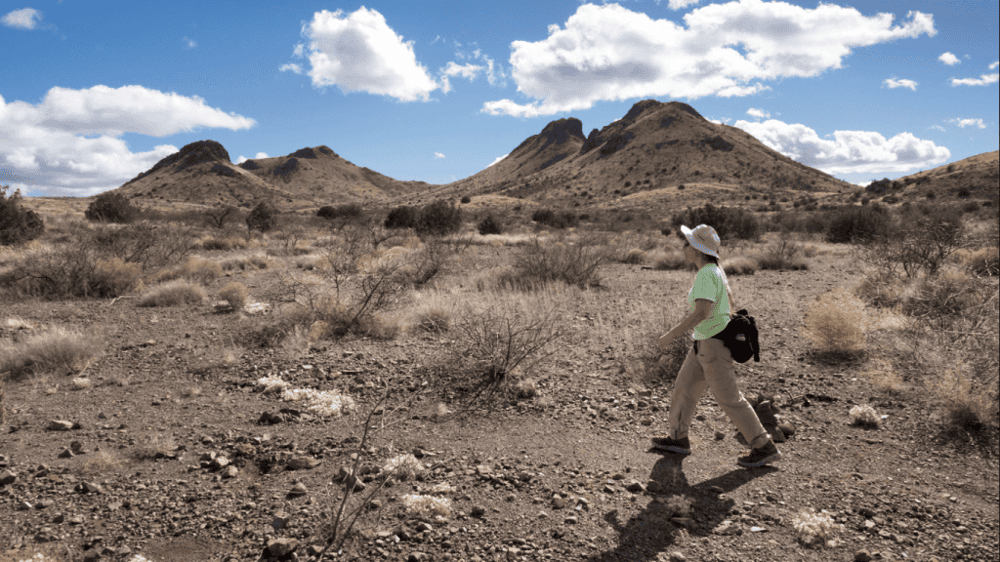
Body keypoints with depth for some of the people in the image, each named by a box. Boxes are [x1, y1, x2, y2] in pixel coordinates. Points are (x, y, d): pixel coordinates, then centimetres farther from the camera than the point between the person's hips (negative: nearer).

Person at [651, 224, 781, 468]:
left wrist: (671, 334, -26)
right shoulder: (715, 270, 8)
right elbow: (728, 299, 21)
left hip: (713, 345, -10)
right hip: (704, 342, 10)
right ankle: (678, 438, 30)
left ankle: (765, 448, 8)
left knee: (729, 398, -1)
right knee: (684, 386, 17)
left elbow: (702, 312, -32)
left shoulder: (706, 275, -22)